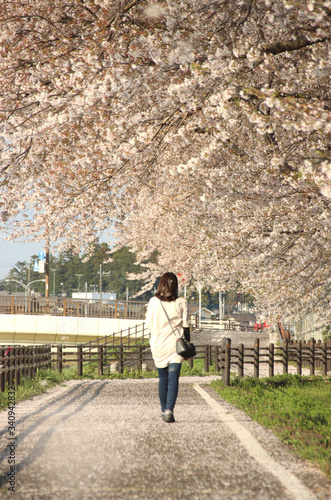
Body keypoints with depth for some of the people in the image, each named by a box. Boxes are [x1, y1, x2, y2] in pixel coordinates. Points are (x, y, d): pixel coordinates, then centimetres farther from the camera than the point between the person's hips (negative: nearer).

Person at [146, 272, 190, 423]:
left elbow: (149, 324, 1)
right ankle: (169, 410, -19)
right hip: (175, 345, -1)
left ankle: (164, 410, 23)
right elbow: (186, 326, -1)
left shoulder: (153, 302, -4)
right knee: (173, 379, -4)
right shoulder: (182, 303, -5)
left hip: (158, 345, 2)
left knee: (163, 379, 14)